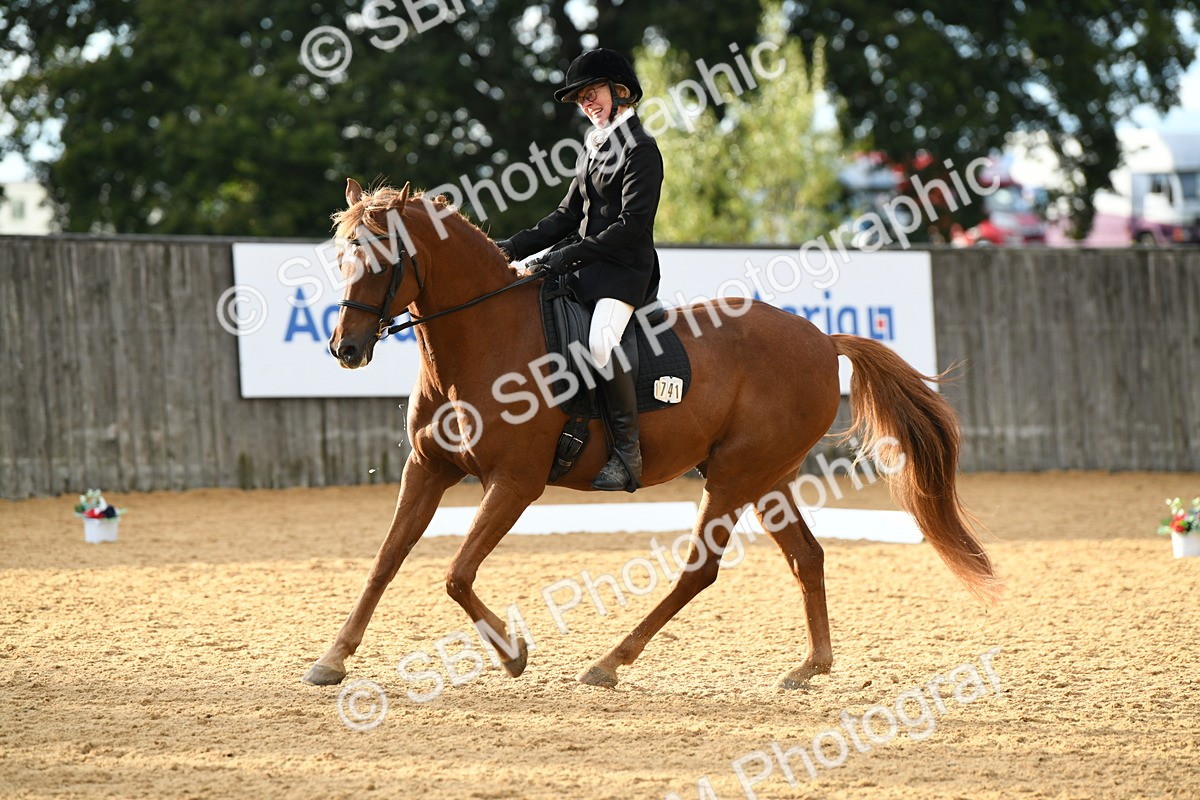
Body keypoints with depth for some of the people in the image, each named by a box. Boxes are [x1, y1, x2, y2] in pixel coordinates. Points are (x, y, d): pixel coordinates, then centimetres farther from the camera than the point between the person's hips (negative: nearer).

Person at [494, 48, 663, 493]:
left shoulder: (641, 150, -10)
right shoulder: (594, 145, 17)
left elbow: (632, 226, -17)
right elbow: (569, 214, 20)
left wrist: (568, 256, -21)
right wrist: (516, 248, 9)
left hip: (625, 268, -10)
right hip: (586, 267, 10)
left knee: (601, 342, -33)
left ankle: (627, 452, -26)